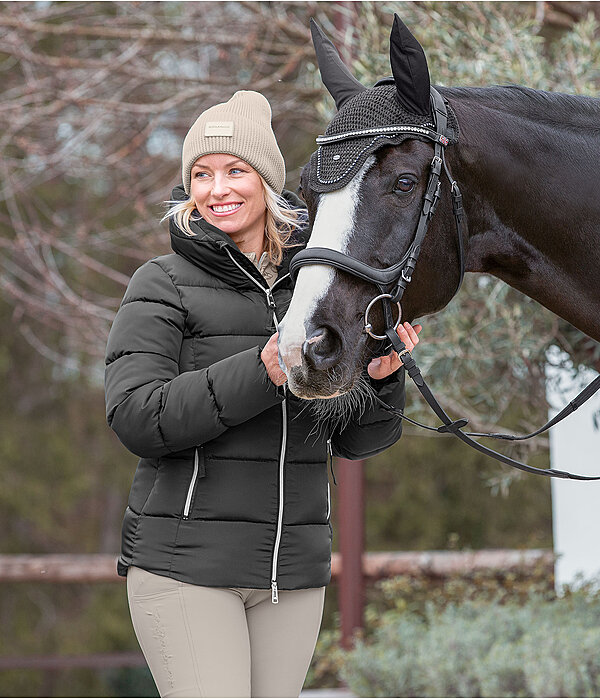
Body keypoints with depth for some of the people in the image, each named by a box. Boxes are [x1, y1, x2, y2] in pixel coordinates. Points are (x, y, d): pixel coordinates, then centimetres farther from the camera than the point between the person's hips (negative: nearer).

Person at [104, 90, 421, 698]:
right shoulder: (163, 284, -2)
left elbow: (355, 440, 10)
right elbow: (135, 418, -14)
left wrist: (380, 379, -12)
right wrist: (261, 373, -23)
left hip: (294, 567, 4)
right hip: (185, 558, -4)